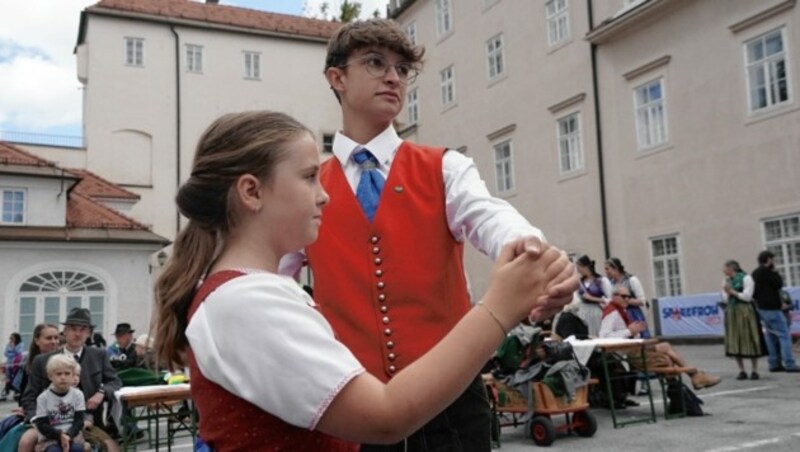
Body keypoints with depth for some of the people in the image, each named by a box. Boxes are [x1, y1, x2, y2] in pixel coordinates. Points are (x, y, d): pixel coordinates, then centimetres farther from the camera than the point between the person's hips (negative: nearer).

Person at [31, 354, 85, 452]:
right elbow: (42, 425, -6)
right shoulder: (43, 398, -3)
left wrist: (68, 435, -21)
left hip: (72, 437, 1)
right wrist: (60, 435, -19)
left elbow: (79, 421, -2)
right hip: (49, 439, -1)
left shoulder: (77, 395, 1)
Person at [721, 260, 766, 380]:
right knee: (734, 343, 3)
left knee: (749, 341, -1)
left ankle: (754, 370, 6)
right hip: (731, 313, 5)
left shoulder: (745, 278, -7)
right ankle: (741, 371, 10)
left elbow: (747, 297, -13)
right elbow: (726, 300, 10)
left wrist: (732, 291, -13)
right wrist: (727, 292, -8)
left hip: (745, 313, -5)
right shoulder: (726, 281, 9)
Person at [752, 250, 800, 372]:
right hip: (772, 308, -9)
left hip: (762, 308, 9)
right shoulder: (766, 271, -13)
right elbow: (779, 284, -14)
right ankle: (789, 364, -11)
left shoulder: (755, 273, 16)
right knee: (784, 335, -8)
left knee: (771, 336, 11)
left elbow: (754, 293, 20)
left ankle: (774, 364, 11)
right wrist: (776, 272, -2)